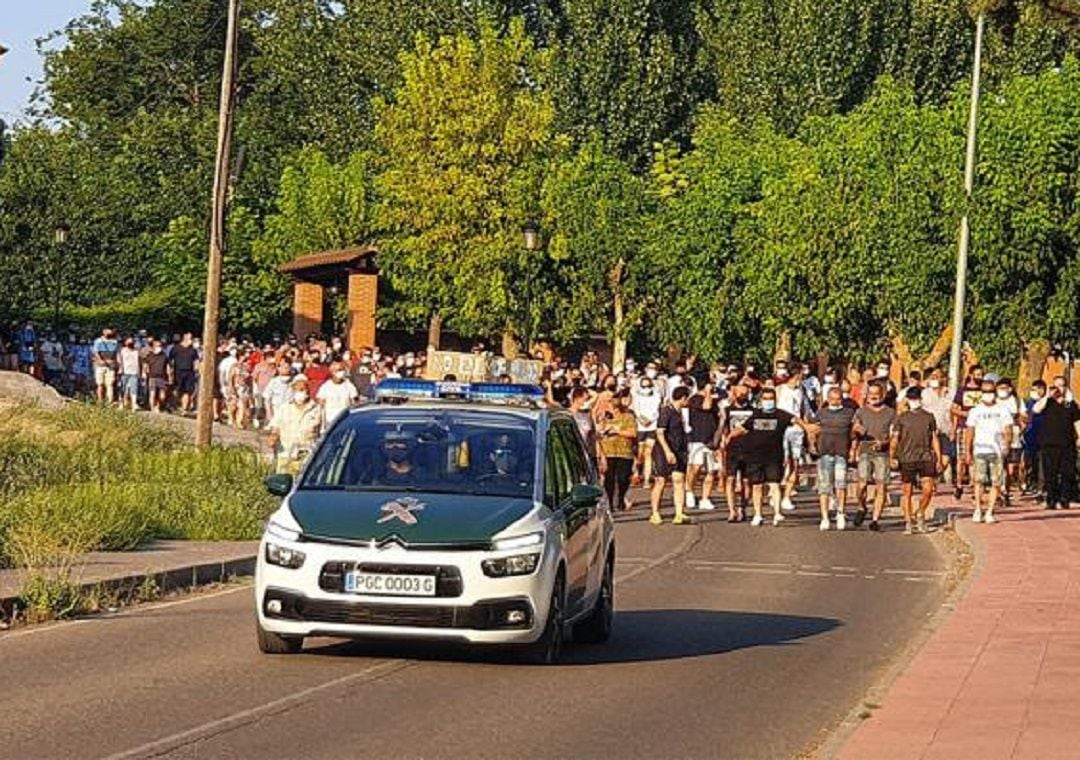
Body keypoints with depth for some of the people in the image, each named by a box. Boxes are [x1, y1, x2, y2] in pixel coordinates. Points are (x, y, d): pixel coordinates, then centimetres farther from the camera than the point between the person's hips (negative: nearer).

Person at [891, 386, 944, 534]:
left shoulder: (929, 417, 10)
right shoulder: (902, 418, 6)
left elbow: (935, 439, 13)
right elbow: (894, 439, 3)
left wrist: (939, 459, 10)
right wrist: (892, 456, -10)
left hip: (926, 458, 0)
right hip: (907, 459, 0)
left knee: (928, 489, -12)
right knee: (907, 492, 2)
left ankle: (920, 513, 12)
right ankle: (908, 522, 11)